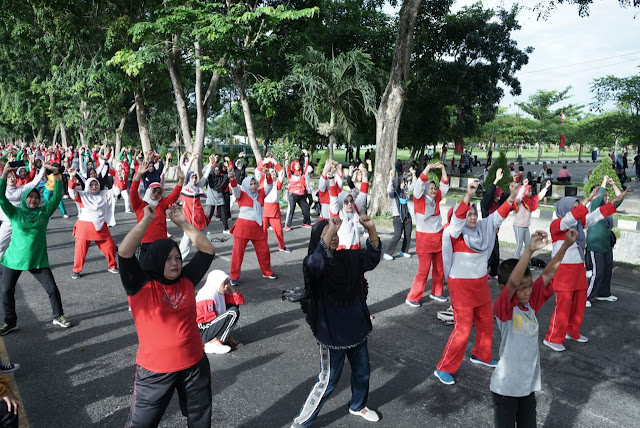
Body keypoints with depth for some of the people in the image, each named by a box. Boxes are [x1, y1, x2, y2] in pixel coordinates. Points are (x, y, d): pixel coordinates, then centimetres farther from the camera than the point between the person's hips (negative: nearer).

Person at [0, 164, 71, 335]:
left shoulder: (44, 211, 0)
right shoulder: (14, 213, -2)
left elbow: (57, 196, -7)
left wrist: (57, 175, -17)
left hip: (38, 260, 0)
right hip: (14, 259, 0)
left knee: (52, 289, 0)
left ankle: (58, 316, 21)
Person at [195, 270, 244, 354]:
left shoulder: (219, 293, 7)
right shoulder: (209, 297, -22)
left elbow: (240, 300, 7)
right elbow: (212, 320, -19)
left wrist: (231, 288, -5)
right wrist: (227, 334, -9)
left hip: (210, 325, 10)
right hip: (202, 332, -10)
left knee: (234, 306, 9)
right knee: (233, 313, -23)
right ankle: (212, 344, -18)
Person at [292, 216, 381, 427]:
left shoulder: (349, 258, 0)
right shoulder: (314, 263, -19)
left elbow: (372, 257, -6)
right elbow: (316, 261, -41)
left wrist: (371, 229, -22)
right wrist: (331, 229, -52)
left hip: (357, 329, 6)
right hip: (332, 333, -6)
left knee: (362, 372, 23)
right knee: (328, 381, 6)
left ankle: (358, 406, 52)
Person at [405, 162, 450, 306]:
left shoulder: (436, 199, 6)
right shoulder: (419, 200, -7)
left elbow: (445, 186, 7)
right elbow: (419, 184, -19)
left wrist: (443, 169, -3)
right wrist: (428, 168, -22)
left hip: (438, 237, 6)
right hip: (424, 239, -6)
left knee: (439, 269, 12)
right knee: (423, 270, -4)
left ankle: (436, 293, 29)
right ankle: (412, 298, 6)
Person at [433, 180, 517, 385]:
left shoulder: (482, 228, 2)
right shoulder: (455, 232, -16)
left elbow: (498, 216, 0)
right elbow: (457, 218, -34)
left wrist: (512, 196, -13)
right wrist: (468, 196, -47)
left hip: (481, 284, 7)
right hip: (461, 286, -7)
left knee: (486, 322, 20)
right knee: (462, 328, -6)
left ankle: (480, 355, 44)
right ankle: (443, 368, 7)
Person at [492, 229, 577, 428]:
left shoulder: (531, 303, -1)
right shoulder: (503, 309, -20)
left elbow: (547, 274, -5)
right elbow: (512, 283, -38)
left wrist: (566, 245, -14)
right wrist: (530, 250, -47)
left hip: (529, 384, 6)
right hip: (506, 387, -6)